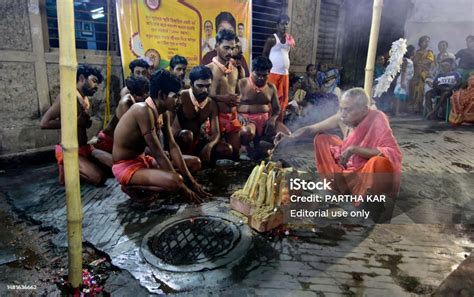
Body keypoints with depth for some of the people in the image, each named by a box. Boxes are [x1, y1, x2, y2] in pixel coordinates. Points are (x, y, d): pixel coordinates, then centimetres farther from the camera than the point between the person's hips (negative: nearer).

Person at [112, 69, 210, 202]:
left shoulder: (163, 113, 1)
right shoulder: (143, 111, -26)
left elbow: (173, 146, 0)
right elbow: (158, 153, -26)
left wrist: (191, 180, -6)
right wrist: (183, 187, -21)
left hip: (143, 160, 9)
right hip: (126, 166, -9)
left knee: (195, 162, 9)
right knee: (175, 181, -34)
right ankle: (131, 186, -8)